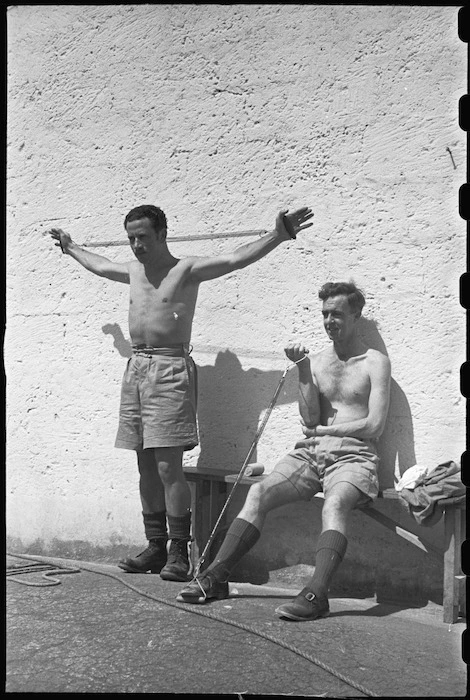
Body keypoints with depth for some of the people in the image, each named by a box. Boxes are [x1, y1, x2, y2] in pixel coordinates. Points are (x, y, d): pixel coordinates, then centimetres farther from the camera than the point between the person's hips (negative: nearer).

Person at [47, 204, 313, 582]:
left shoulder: (187, 270, -3)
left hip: (170, 370, -7)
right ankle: (156, 547, 18)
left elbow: (237, 258, -15)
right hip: (136, 367, 7)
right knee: (147, 466, 9)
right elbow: (98, 265, 38)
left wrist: (278, 236, -26)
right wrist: (70, 247, 52)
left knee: (168, 466, -9)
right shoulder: (133, 271, 17)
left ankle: (179, 551, 0)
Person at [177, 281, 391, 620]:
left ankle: (316, 594, -42)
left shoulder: (375, 362, 4)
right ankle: (216, 576, -17)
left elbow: (374, 425, -5)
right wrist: (303, 369, -3)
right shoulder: (316, 360, 17)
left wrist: (321, 432, 0)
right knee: (259, 492, -18)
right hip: (311, 453, 4)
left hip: (354, 456, -4)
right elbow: (310, 419, 4)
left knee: (334, 504, -36)